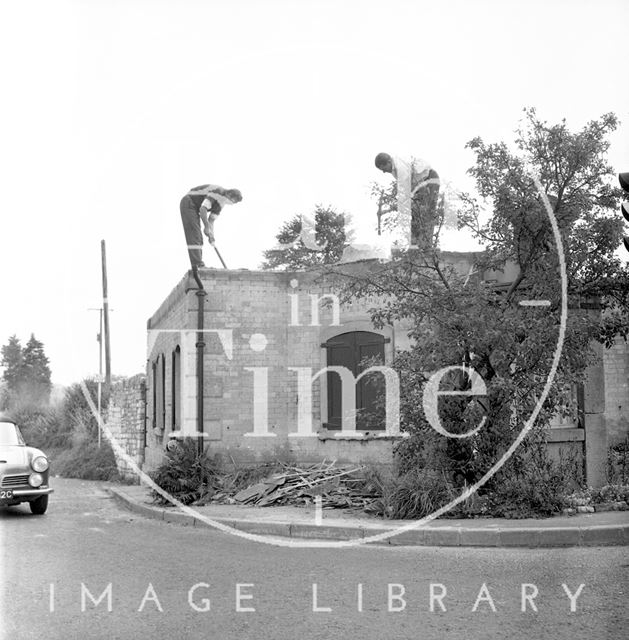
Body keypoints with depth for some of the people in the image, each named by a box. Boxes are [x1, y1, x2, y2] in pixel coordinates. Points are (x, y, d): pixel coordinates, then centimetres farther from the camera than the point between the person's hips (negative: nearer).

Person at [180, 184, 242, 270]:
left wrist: (211, 234, -5)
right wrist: (206, 226, -25)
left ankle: (199, 265, 5)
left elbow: (211, 220, 8)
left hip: (194, 208, 10)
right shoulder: (217, 192, -23)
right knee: (194, 236, -15)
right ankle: (196, 265, -19)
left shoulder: (221, 203, 7)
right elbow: (202, 208, -30)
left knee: (198, 239, 5)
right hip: (188, 204, -10)